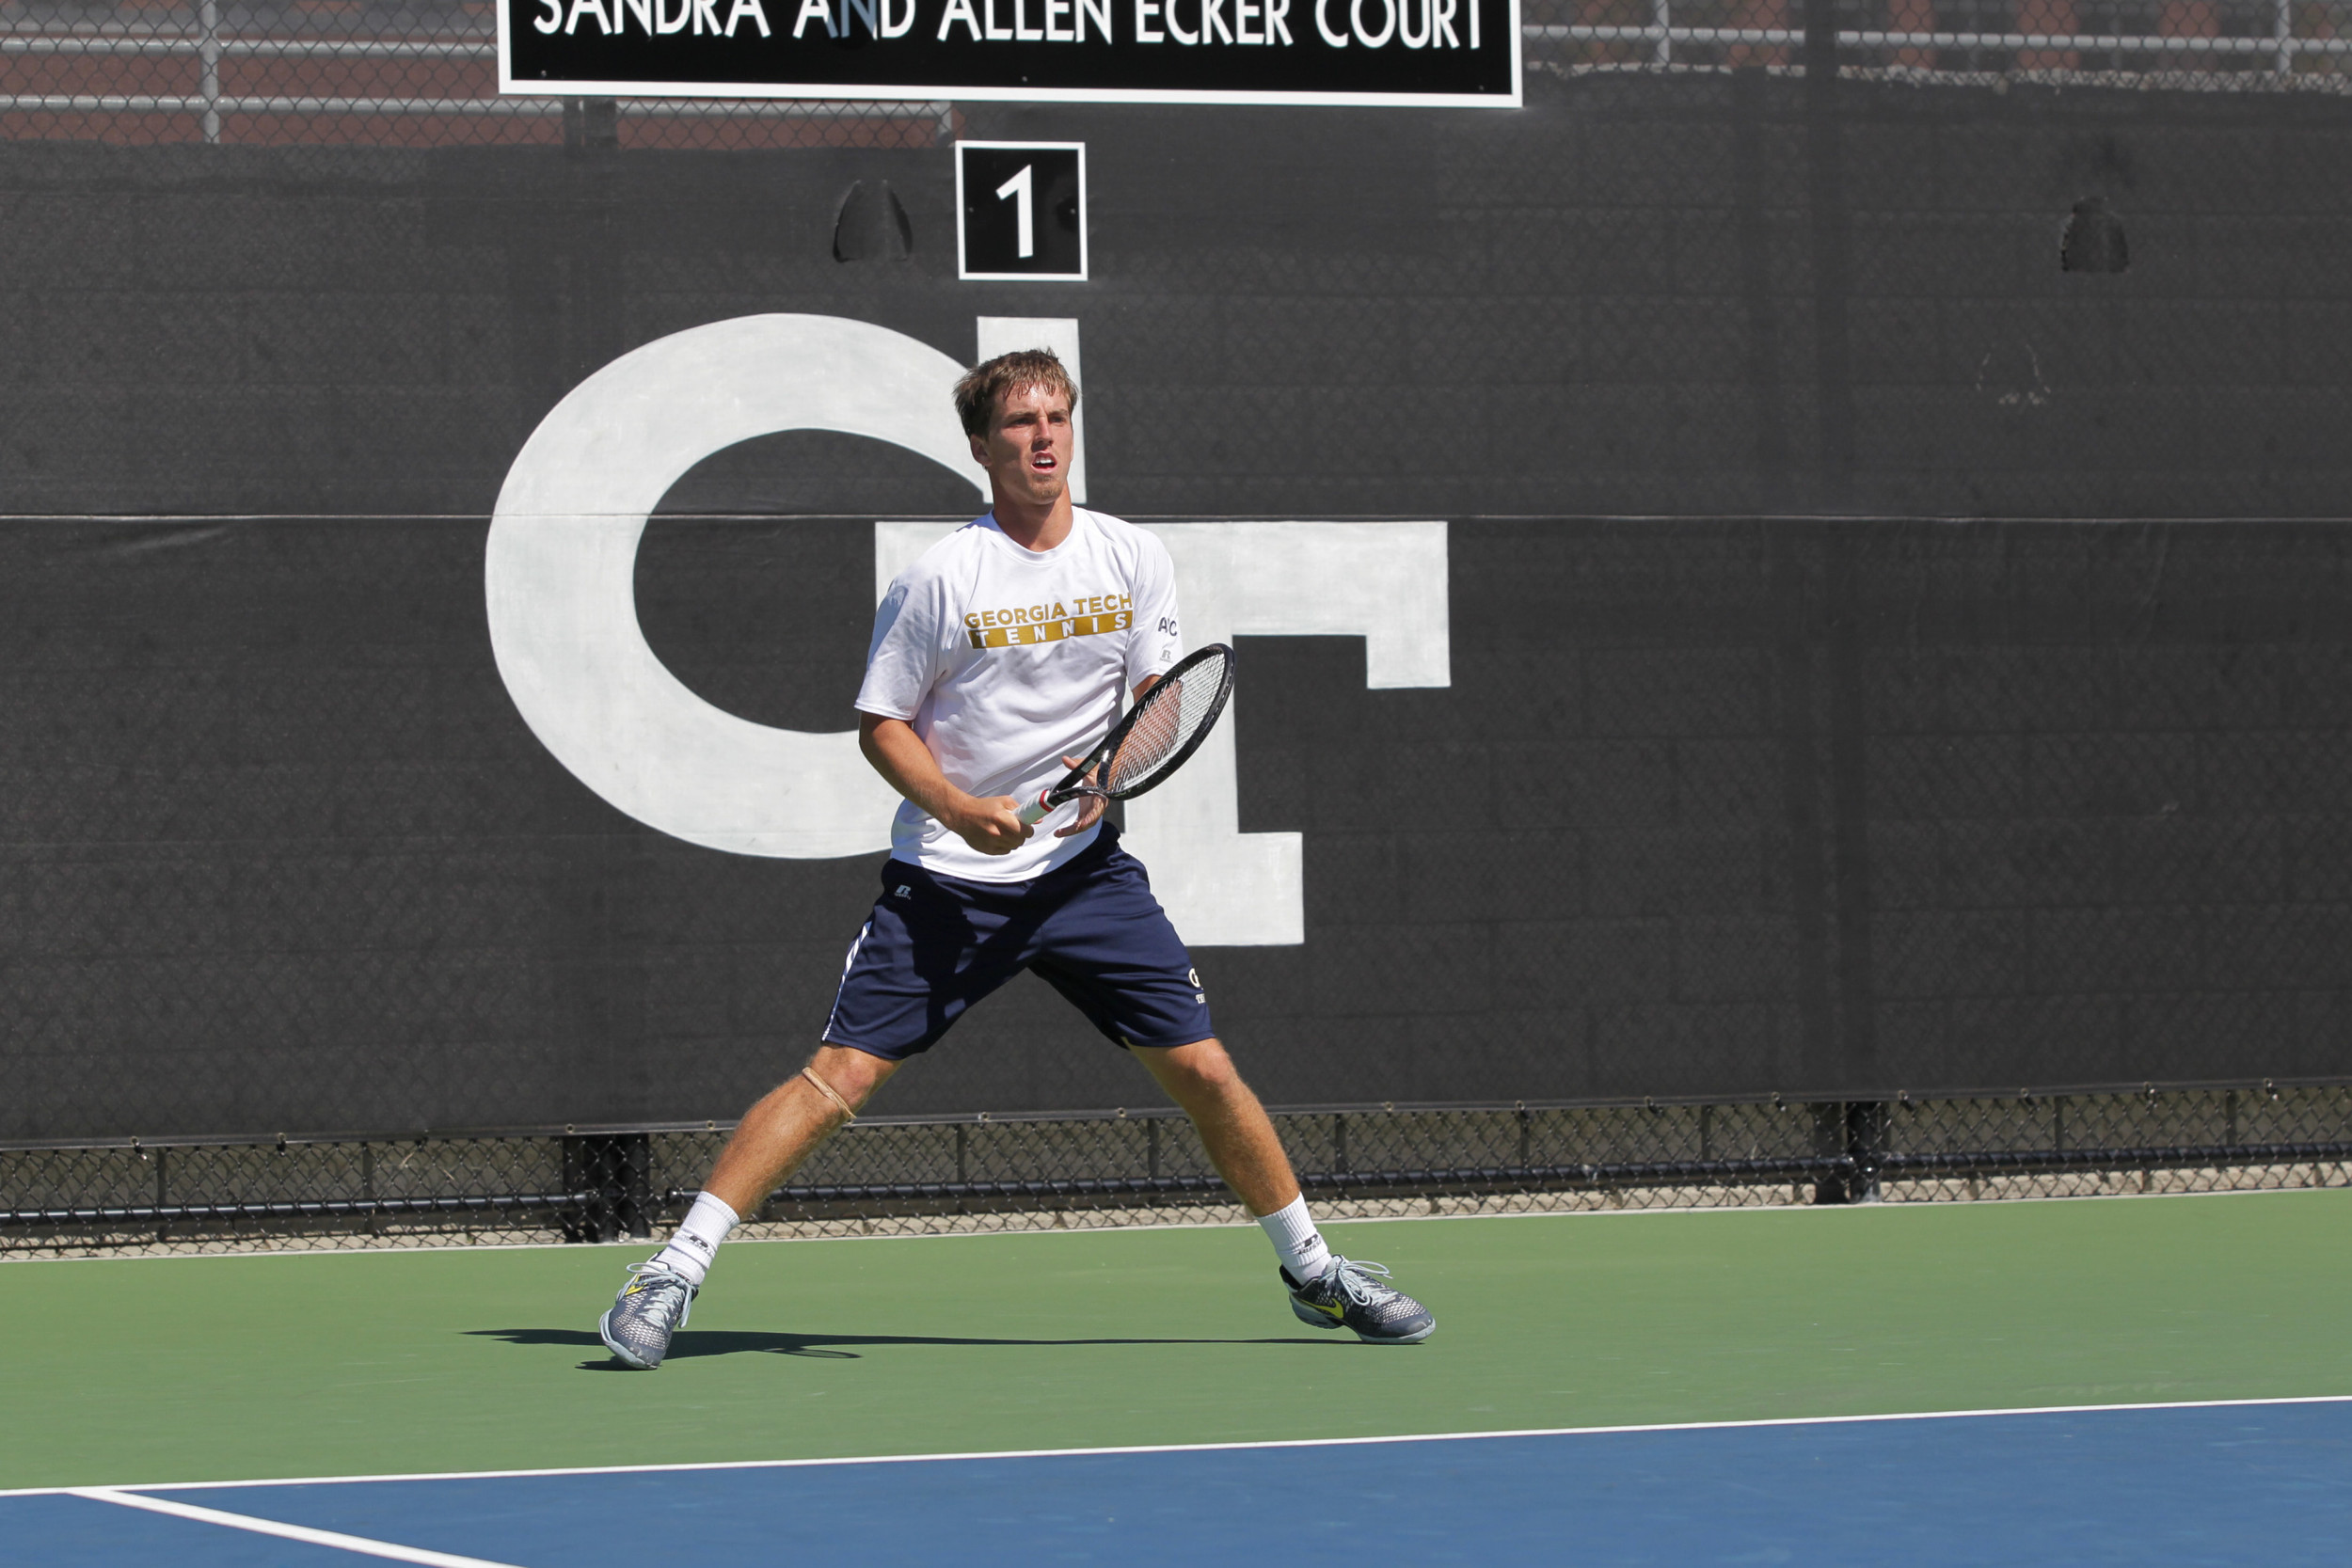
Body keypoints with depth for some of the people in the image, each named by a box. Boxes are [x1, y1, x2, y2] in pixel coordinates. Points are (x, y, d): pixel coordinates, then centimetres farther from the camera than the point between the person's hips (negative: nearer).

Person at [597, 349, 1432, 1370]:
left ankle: (1313, 1273, 17)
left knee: (1202, 1069, -1)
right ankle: (671, 1274, -8)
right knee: (843, 1073, -12)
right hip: (946, 878, -3)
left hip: (1085, 867, 3)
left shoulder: (1134, 560, 2)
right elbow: (882, 724, -2)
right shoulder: (942, 577, -7)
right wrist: (961, 809, -18)